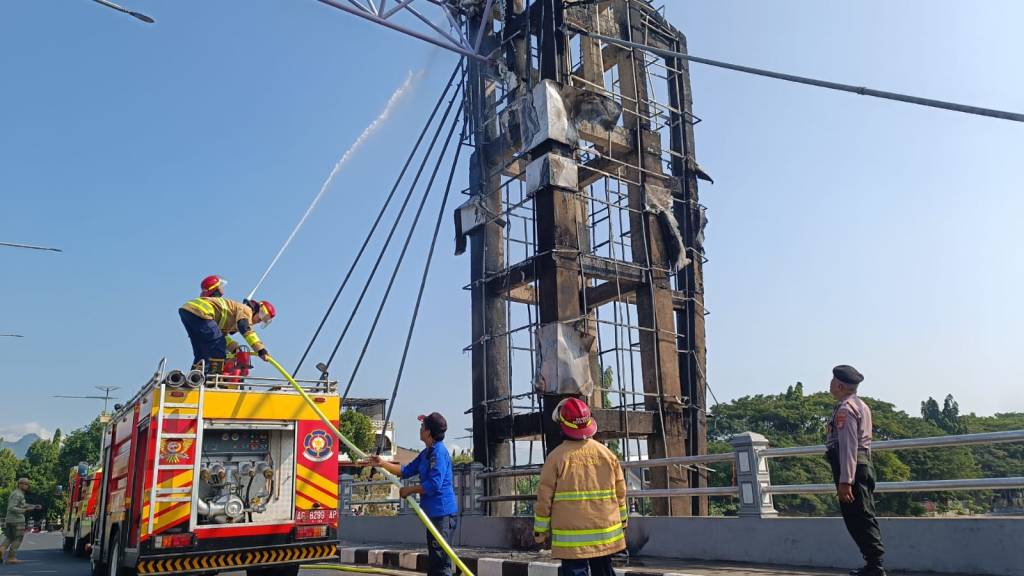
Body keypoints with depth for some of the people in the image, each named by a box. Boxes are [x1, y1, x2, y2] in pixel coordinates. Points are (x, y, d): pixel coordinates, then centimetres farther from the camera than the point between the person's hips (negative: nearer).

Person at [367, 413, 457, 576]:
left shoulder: (439, 452, -17)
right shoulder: (426, 453, 14)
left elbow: (434, 484, -24)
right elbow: (406, 471, 22)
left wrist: (410, 490, -11)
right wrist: (382, 463, 16)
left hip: (443, 513, -11)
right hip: (434, 513, 11)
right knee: (433, 562, 17)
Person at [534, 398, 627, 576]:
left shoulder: (556, 457, -11)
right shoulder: (607, 453, 2)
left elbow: (545, 497, -7)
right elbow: (620, 492, 9)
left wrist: (540, 529, 4)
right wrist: (622, 522, 22)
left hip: (572, 536, -4)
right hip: (605, 533, 4)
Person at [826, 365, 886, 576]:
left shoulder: (845, 409, -14)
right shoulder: (861, 406, 17)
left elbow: (848, 446, -21)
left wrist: (844, 481, -23)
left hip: (852, 467, -10)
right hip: (864, 464, 10)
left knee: (857, 518, -6)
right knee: (864, 517, 13)